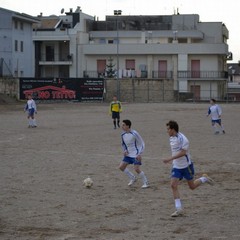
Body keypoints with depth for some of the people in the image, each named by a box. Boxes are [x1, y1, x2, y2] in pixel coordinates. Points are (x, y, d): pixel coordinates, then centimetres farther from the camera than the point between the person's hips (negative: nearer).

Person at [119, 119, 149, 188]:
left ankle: (146, 183, 5)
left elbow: (142, 144, -14)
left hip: (136, 155, -7)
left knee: (136, 169, -15)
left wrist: (139, 154, -21)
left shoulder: (134, 134, -20)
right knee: (121, 166, 2)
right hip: (128, 154, 7)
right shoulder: (123, 135, 0)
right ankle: (133, 178, 20)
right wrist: (125, 150, -1)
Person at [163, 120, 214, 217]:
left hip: (186, 165, -7)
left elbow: (182, 152, -28)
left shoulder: (182, 138, -22)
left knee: (192, 186, 6)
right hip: (176, 166, 7)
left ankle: (204, 179, 36)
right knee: (173, 185, -9)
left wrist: (170, 159, -32)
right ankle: (179, 209, -8)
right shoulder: (171, 138, 4)